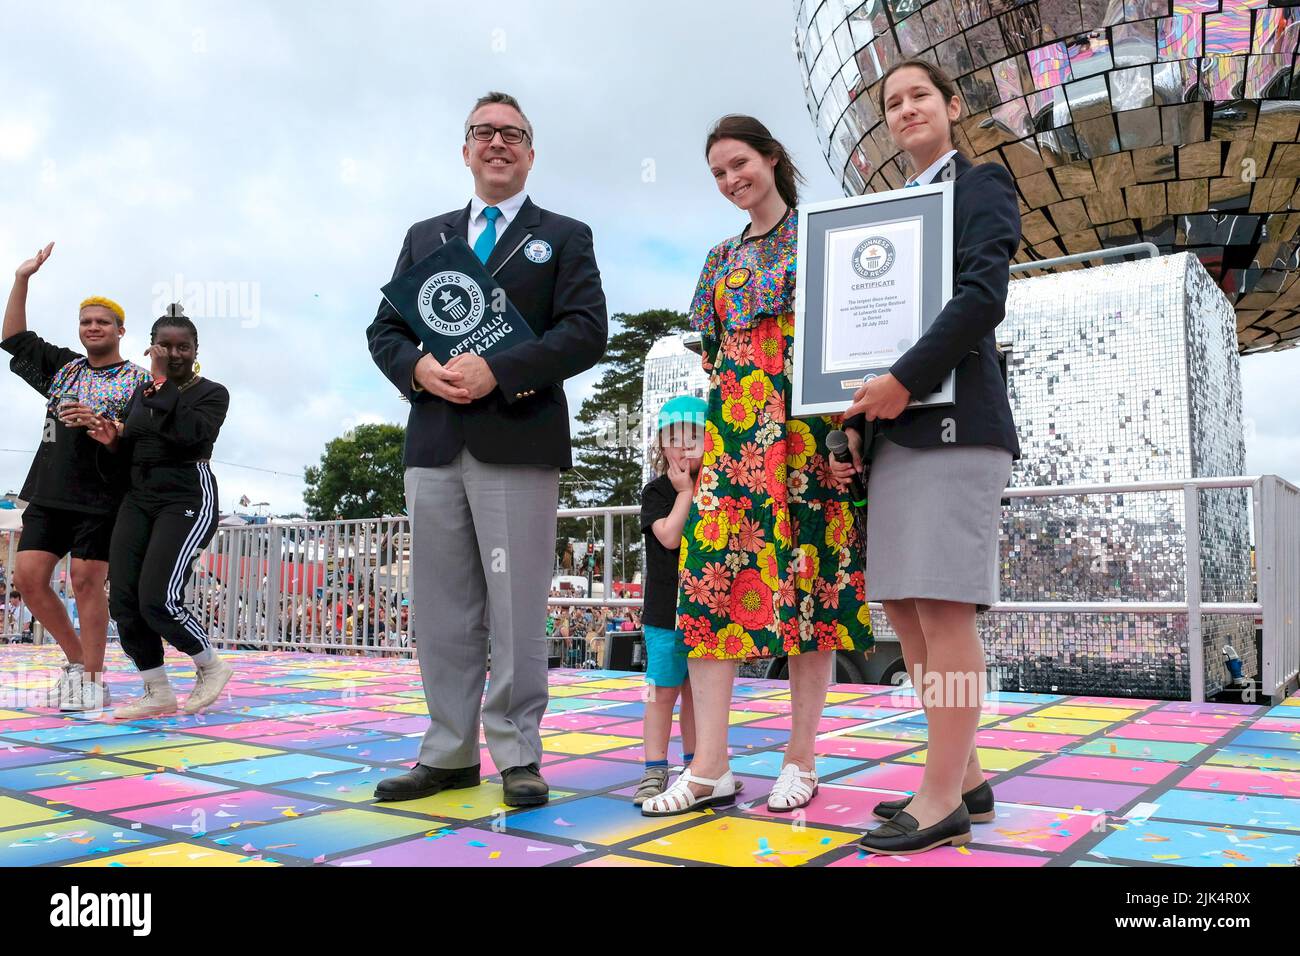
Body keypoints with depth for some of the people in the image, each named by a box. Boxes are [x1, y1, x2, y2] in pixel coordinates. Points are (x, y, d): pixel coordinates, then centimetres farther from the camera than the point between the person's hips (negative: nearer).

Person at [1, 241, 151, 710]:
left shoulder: (139, 380, 3)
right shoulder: (63, 367, 19)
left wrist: (97, 422, -19)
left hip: (101, 497, -5)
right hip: (50, 494, 6)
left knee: (86, 580, -8)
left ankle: (93, 681, 0)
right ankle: (76, 658, 15)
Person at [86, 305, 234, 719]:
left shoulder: (211, 393, 0)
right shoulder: (140, 392, 17)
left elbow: (191, 433, -20)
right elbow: (133, 450, 22)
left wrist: (163, 385, -13)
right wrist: (114, 440, 1)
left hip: (188, 498, -6)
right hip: (139, 497, 7)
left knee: (158, 599, -17)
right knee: (123, 601, -3)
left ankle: (211, 666, 8)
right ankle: (157, 694, 8)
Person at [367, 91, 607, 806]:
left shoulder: (564, 237, 9)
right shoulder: (425, 237, 21)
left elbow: (586, 331, -5)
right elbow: (385, 329, 15)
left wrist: (497, 370, -16)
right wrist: (418, 369, -8)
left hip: (518, 443, -4)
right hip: (434, 444, 4)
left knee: (516, 608, -2)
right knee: (442, 610, 7)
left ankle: (518, 756, 8)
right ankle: (449, 753, 16)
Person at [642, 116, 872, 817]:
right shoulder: (723, 258, 22)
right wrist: (730, 412, 9)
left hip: (808, 424, -4)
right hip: (736, 430, 4)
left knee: (810, 570, -4)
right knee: (715, 569, -8)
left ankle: (802, 758, 5)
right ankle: (710, 767, -7)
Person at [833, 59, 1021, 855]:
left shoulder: (982, 185, 5)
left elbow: (984, 294, -12)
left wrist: (905, 379, -19)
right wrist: (860, 419, 7)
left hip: (953, 421, -8)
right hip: (897, 429, 8)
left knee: (944, 608, -10)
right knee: (905, 609, 6)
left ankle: (944, 802, -3)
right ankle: (965, 774, 17)